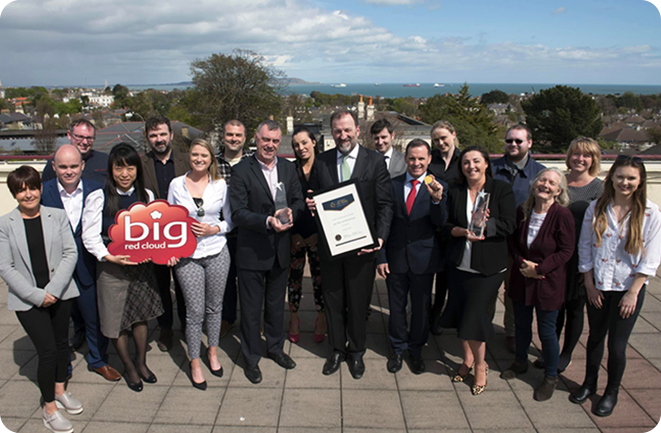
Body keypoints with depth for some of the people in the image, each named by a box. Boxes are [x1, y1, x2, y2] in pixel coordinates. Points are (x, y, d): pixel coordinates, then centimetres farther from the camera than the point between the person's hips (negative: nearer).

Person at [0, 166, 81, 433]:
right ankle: (49, 408, 16)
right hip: (27, 300, -2)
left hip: (60, 294, 3)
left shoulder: (57, 216, 0)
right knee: (47, 351, -4)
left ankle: (60, 390, 40)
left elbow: (70, 253, -3)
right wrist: (37, 295, -14)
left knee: (61, 343, 16)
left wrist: (54, 290, -13)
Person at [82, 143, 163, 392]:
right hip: (111, 268, -3)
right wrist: (109, 257, -24)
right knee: (116, 321, 9)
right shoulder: (98, 198, -11)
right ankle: (128, 367, 31)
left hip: (142, 266, 3)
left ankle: (141, 363, 36)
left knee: (140, 315, 15)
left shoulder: (146, 196, 0)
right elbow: (89, 237, -10)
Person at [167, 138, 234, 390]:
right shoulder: (176, 185, 1)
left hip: (217, 253, 1)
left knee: (215, 306, 13)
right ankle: (195, 363, 19)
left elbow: (230, 220, 6)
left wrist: (214, 229, -13)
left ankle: (213, 351, 34)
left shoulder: (220, 185, 1)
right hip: (187, 256, -1)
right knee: (195, 311, 1)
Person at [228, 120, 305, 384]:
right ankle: (251, 358, 28)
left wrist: (291, 213, -16)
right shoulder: (242, 171, -11)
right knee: (251, 309, 9)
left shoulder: (288, 168, 4)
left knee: (276, 303, 21)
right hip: (251, 251, -4)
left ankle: (275, 347, 42)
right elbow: (238, 213, -17)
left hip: (281, 250, 5)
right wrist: (267, 221, -30)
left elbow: (299, 201, 6)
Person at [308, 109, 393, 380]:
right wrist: (310, 205, -12)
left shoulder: (375, 161, -4)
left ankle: (356, 352, 33)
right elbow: (314, 197, 12)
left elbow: (385, 204, -5)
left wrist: (380, 238, -16)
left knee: (358, 302, 11)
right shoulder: (321, 161, 4)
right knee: (333, 300, 14)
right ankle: (337, 349, 35)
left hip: (362, 245, -2)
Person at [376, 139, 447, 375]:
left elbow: (440, 223, -15)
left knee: (421, 308, 14)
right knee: (396, 306, 14)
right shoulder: (392, 185, 0)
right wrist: (381, 257, -3)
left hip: (424, 258, -1)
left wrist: (437, 200, -34)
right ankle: (398, 349, 34)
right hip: (396, 257, 1)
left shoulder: (438, 187, -3)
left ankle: (416, 350, 34)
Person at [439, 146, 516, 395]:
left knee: (474, 316, -4)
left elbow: (509, 225, -9)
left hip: (488, 267, -3)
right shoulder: (455, 192, 7)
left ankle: (480, 366, 19)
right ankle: (468, 359, 33)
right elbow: (445, 226, 3)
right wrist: (462, 231, -17)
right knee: (461, 314, 10)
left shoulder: (501, 190, -2)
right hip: (458, 264, 4)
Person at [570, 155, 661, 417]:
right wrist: (589, 283, -2)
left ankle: (612, 393, 28)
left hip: (628, 288, -2)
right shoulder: (596, 208, -3)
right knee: (595, 337, 17)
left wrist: (633, 292, -10)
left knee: (617, 344, 5)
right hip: (597, 286, 2)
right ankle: (589, 384, 36)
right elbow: (585, 247, 1)